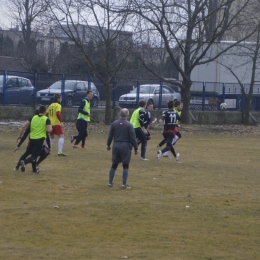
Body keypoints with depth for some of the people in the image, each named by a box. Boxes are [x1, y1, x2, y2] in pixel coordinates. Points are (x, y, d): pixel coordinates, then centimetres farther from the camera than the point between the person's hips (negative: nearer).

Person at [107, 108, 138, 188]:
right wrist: (136, 148, -1)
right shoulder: (129, 125, -9)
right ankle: (124, 184, 0)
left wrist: (108, 145, 21)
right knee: (125, 165, 2)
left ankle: (110, 182, 15)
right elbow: (133, 138, -9)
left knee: (114, 165, 12)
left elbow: (110, 135, 8)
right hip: (125, 146, -4)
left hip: (116, 146, 4)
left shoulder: (114, 123, 2)